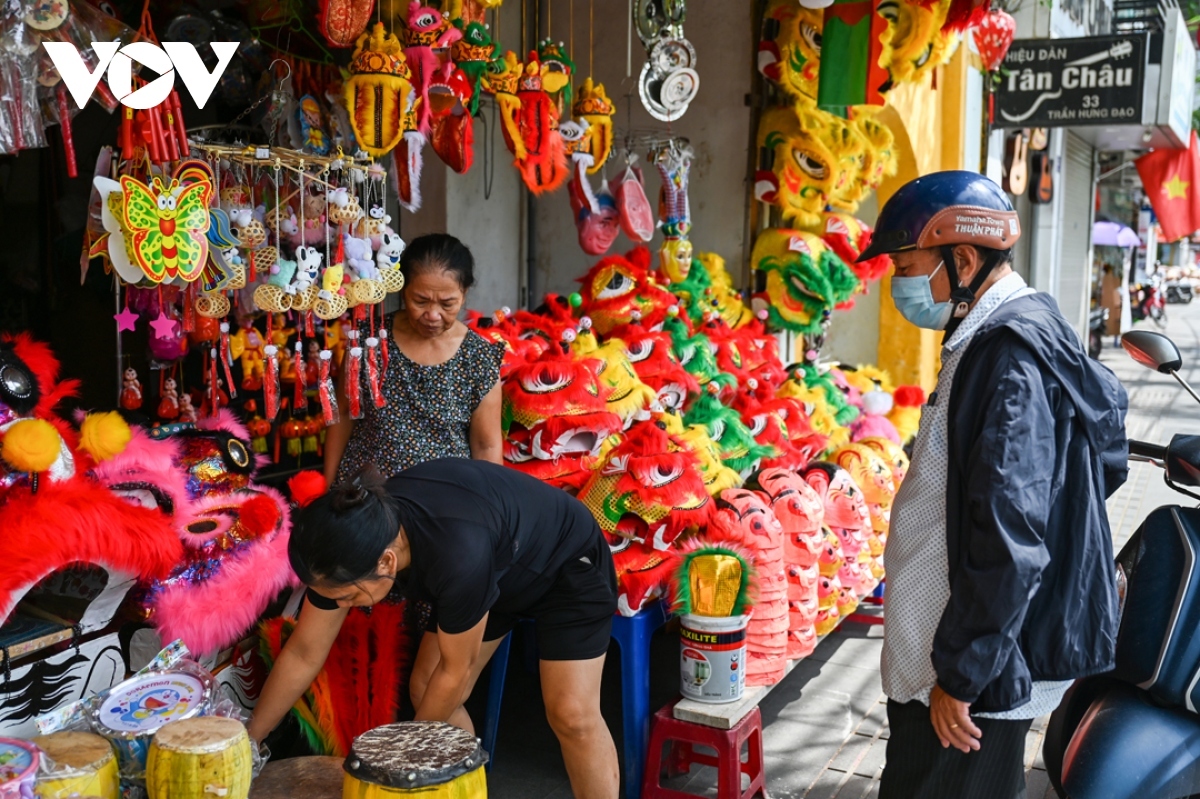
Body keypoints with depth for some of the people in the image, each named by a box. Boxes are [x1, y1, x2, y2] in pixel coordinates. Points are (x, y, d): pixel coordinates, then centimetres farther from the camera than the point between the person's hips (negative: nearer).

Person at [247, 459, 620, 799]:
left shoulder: (458, 554, -44)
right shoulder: (354, 541, -23)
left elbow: (456, 669, -26)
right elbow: (303, 654, -9)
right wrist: (249, 739, -2)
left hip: (567, 563, -6)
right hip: (498, 571, 7)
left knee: (571, 714, -14)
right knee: (427, 691, -1)